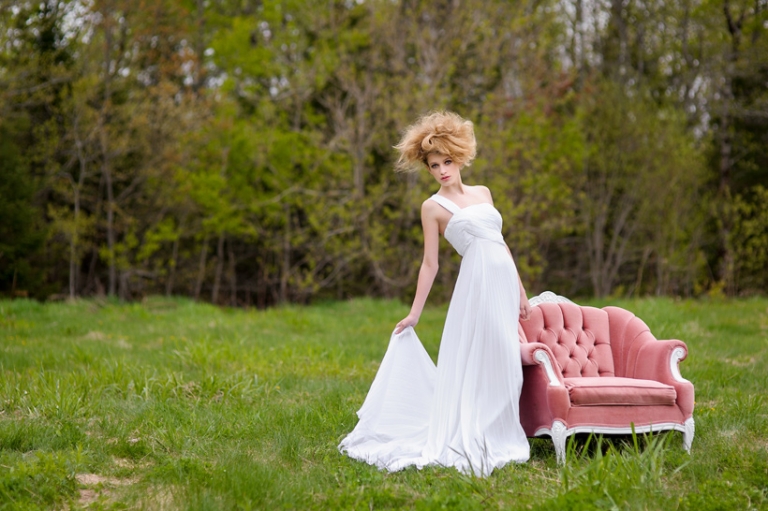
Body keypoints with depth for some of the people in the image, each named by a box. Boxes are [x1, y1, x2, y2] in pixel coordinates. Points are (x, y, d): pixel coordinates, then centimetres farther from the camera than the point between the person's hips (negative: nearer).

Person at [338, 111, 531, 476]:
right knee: (474, 363, -8)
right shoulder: (433, 207, 2)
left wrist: (520, 292, 18)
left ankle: (498, 439, 13)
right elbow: (430, 263, 1)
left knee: (503, 366, 5)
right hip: (478, 282, -6)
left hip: (504, 283, 6)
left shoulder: (482, 193, 18)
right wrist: (414, 314, -3)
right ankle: (465, 444, -4)